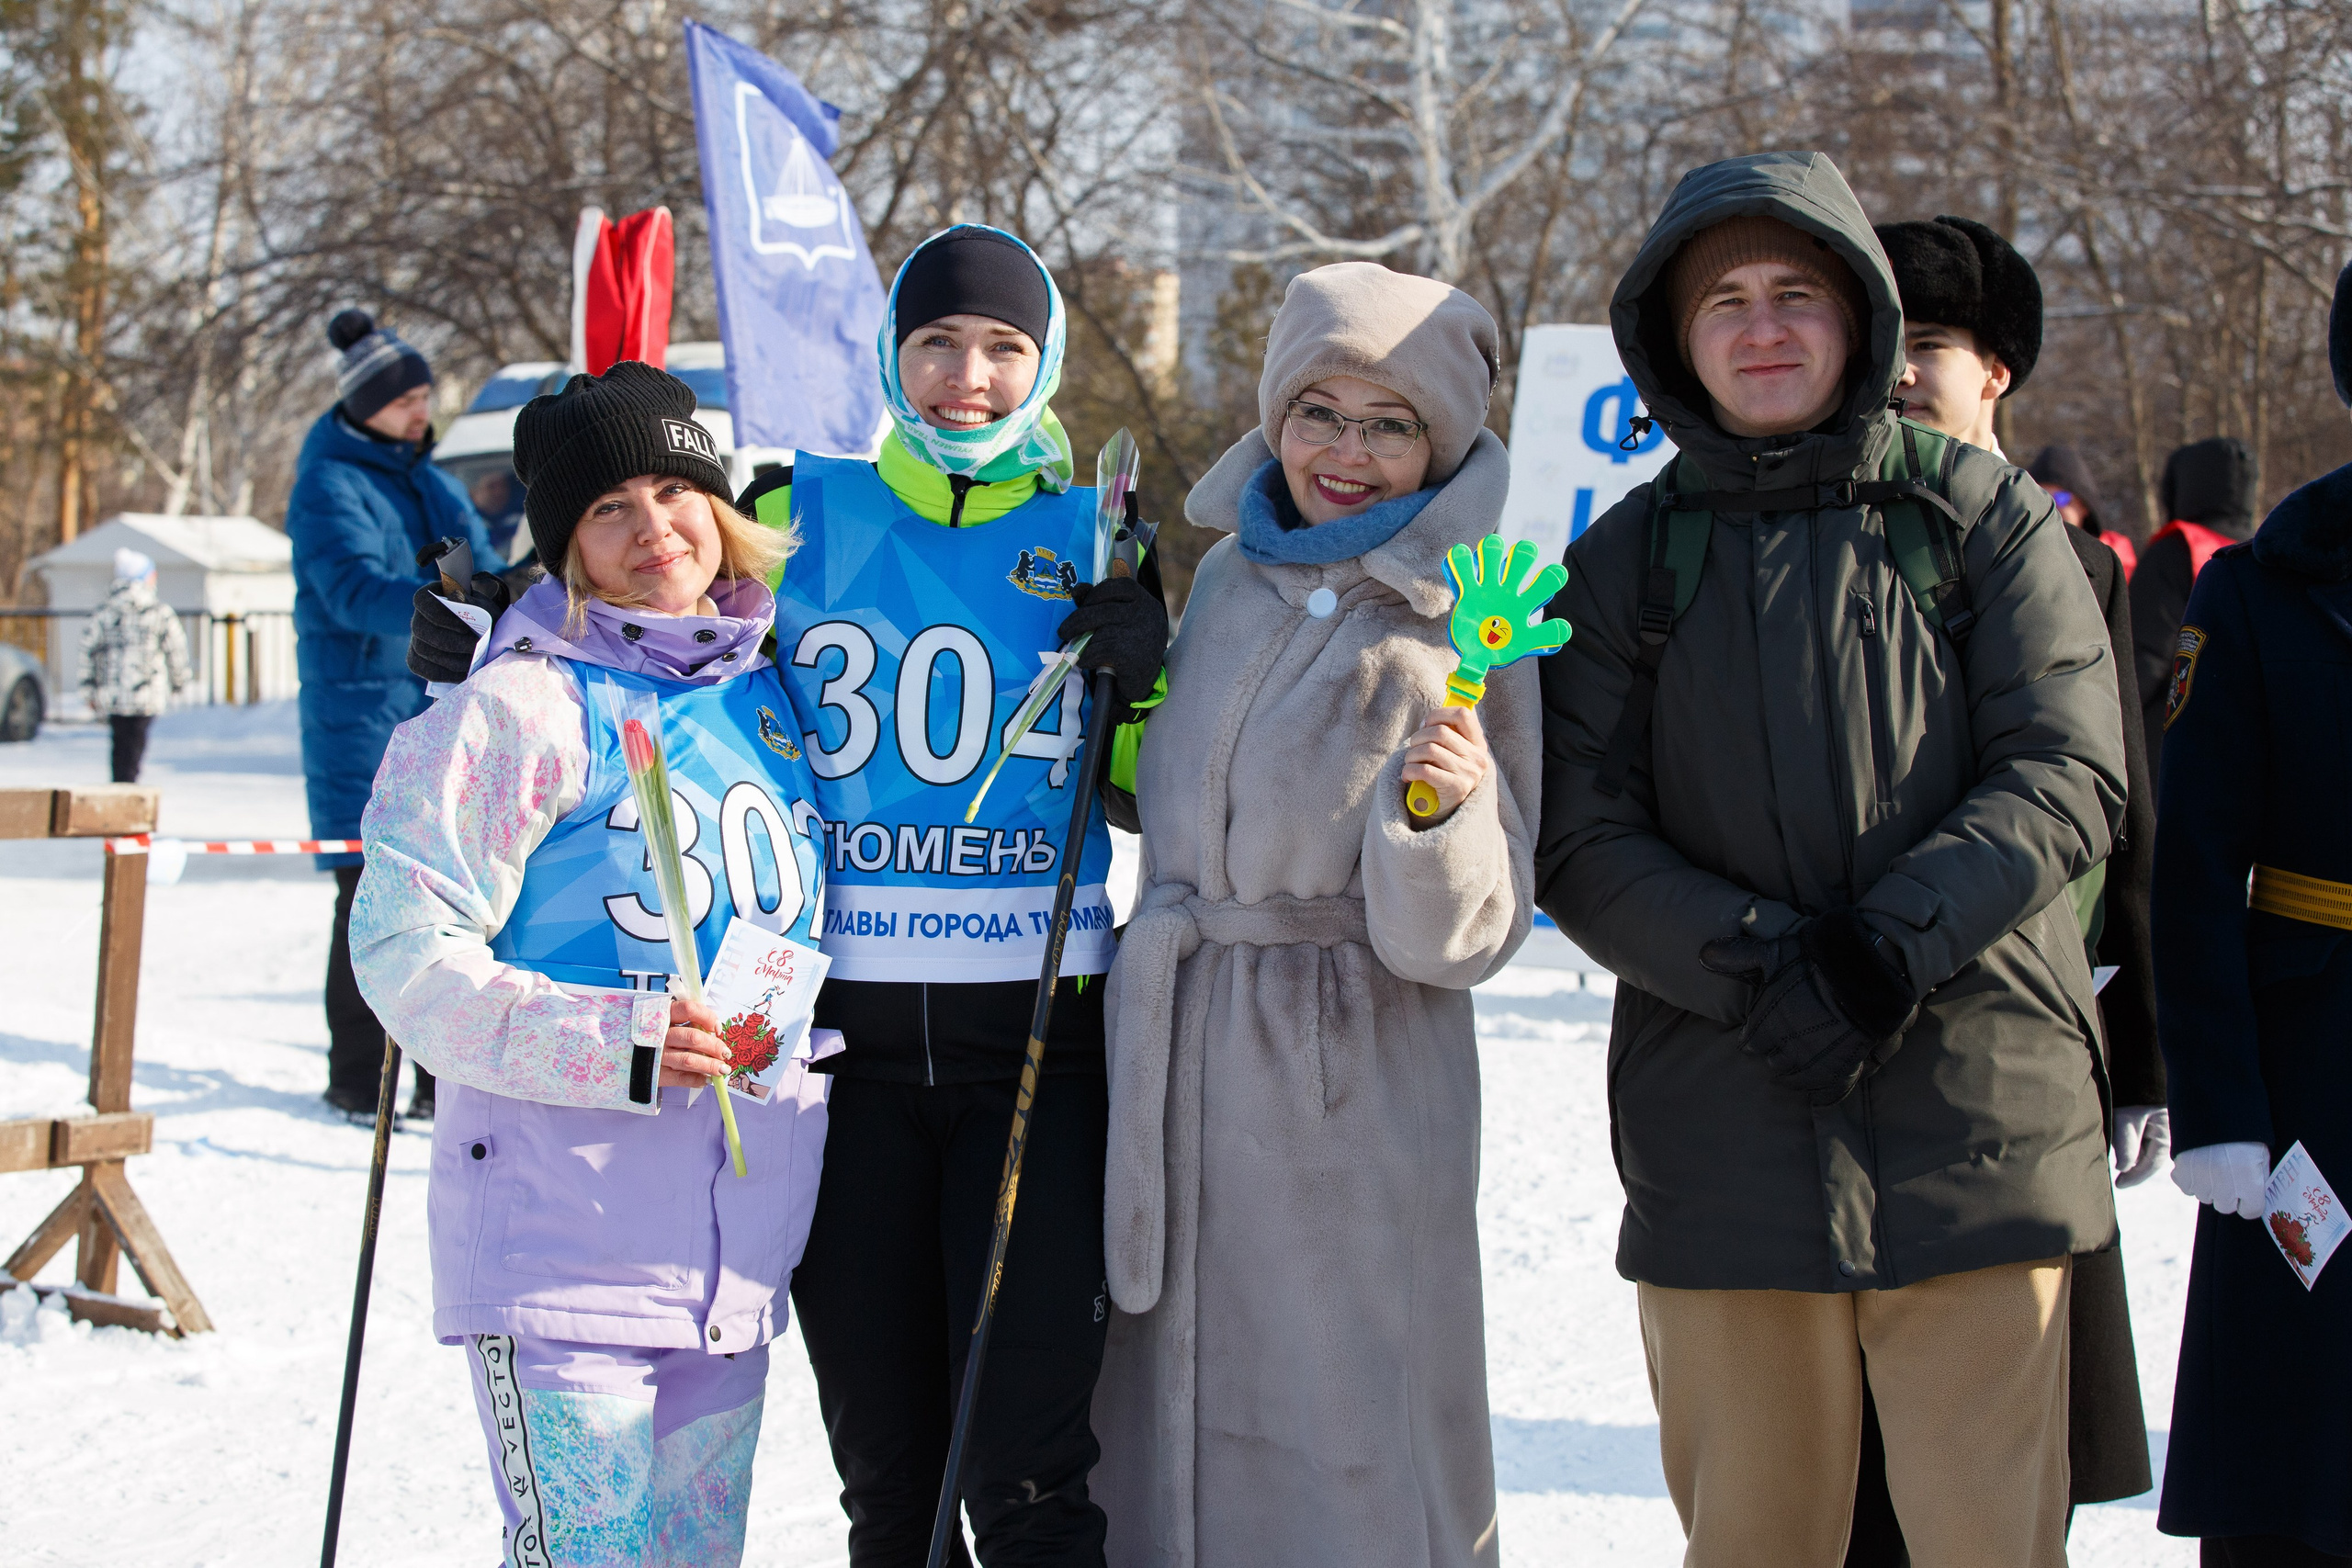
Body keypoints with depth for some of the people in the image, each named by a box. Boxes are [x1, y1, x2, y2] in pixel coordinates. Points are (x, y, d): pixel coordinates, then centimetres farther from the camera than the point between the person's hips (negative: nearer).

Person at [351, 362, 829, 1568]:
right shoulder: (524, 710, -9)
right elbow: (407, 955, -13)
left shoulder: (768, 697, 12)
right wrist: (616, 1046, -22)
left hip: (732, 1260, 7)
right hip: (562, 1238, -6)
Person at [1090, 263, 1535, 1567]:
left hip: (1356, 1086, -6)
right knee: (1176, 1421, 12)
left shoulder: (1463, 637, -9)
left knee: (1346, 1456, -1)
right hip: (1173, 1060, 6)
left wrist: (1446, 806, -30)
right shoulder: (1229, 573, 8)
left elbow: (1459, 938, -13)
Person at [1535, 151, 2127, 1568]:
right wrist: (1758, 963, -14)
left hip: (1975, 1118, -1)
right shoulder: (1627, 562, 9)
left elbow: (2067, 776, -3)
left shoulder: (1989, 518, 6)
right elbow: (1582, 845, 2)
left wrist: (1889, 942, -16)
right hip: (1722, 1126, 1)